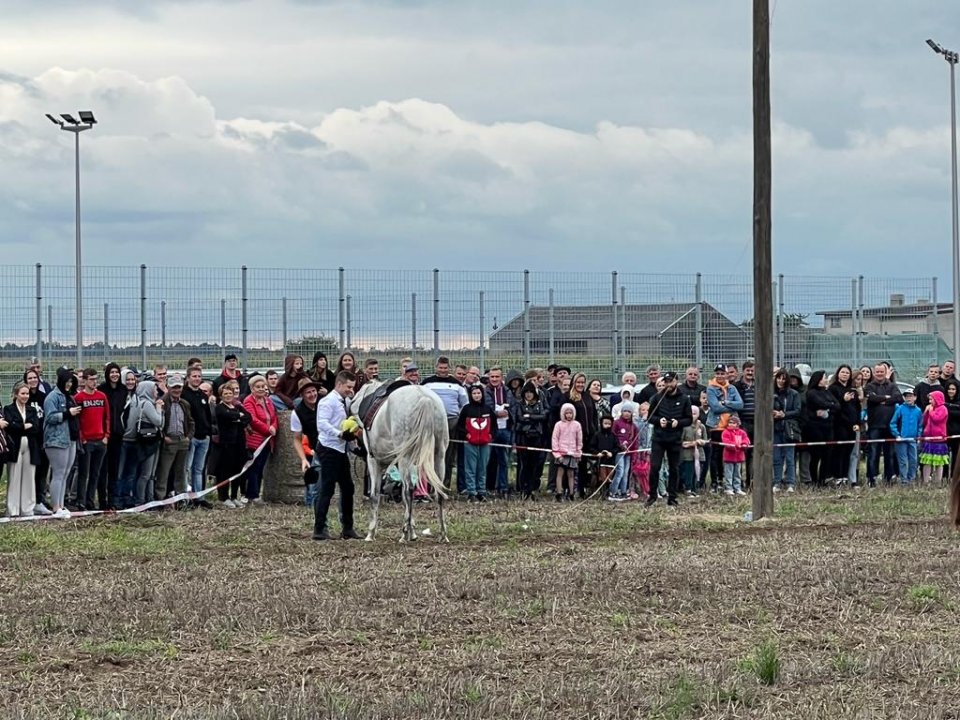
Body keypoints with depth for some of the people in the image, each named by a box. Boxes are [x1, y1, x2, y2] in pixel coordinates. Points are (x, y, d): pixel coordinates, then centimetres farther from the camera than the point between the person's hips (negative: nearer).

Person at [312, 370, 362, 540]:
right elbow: (322, 424, -22)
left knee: (348, 488, 13)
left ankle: (347, 528, 21)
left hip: (341, 449, 9)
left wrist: (355, 431, 0)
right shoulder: (328, 401, -12)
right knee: (327, 488, -9)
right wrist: (340, 434, -29)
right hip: (329, 449, -9)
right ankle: (319, 529, -5)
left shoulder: (347, 402, 14)